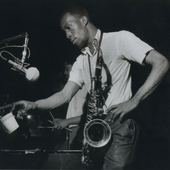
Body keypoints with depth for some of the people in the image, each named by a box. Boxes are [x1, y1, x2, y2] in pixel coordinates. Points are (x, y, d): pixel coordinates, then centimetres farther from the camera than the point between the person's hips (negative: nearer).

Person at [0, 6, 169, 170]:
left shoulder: (119, 39, -4)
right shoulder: (81, 61, 18)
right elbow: (65, 95, 12)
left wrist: (134, 100, -18)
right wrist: (33, 105, -6)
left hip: (120, 123, -7)